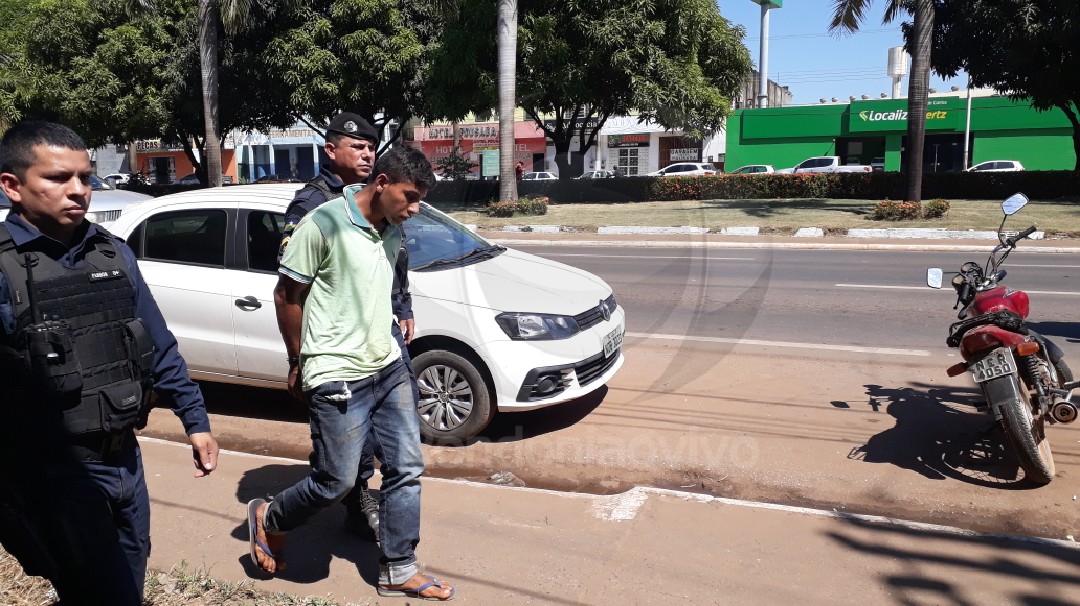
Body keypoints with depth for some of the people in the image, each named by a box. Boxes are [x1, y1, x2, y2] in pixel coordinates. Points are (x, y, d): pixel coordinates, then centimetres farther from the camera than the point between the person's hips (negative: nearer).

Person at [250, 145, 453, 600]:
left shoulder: (392, 231, 6)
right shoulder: (323, 224, -16)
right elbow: (286, 295, -8)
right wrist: (298, 364, 1)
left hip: (388, 369, 7)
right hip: (338, 377, -7)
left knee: (406, 469, 8)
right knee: (335, 482, 2)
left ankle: (399, 572, 23)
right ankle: (268, 520, 32)